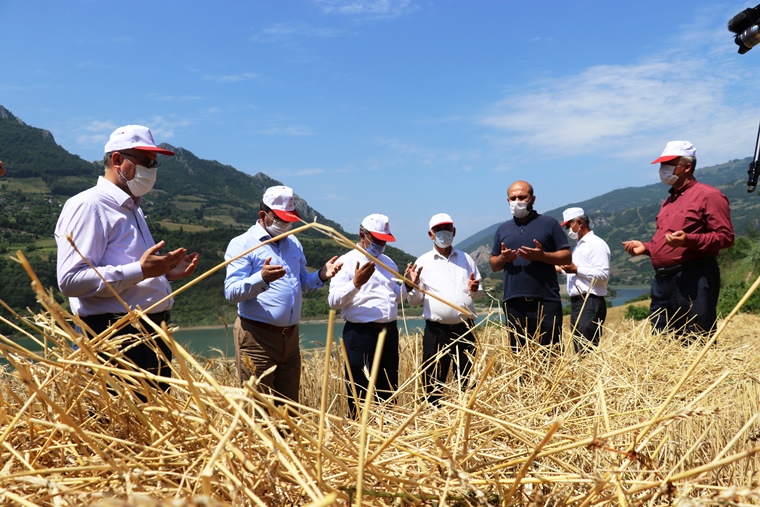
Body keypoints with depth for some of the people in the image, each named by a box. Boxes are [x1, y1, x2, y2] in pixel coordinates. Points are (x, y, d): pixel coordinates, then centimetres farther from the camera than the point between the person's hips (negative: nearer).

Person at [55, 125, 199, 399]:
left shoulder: (132, 209, 21)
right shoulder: (88, 206, -9)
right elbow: (71, 280, -20)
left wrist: (165, 272, 12)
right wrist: (139, 270, -25)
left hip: (151, 335, 9)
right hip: (117, 338, -9)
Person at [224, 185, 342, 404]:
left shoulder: (293, 243, 16)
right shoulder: (242, 244, -5)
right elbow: (231, 292, -15)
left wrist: (321, 275, 2)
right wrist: (262, 278, -32)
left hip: (290, 336, 7)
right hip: (257, 337, -6)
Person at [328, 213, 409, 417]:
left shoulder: (388, 263, 17)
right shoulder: (347, 261, -6)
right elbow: (334, 301, -14)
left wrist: (407, 286, 9)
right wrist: (356, 283, -26)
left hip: (389, 333, 7)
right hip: (361, 335, -7)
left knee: (388, 392, 14)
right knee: (360, 395, -1)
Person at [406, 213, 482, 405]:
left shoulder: (466, 259, 12)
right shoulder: (423, 262, 4)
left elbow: (479, 293, 17)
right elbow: (415, 301, 3)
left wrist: (475, 289, -5)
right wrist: (412, 285, -17)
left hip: (465, 329, 2)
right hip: (436, 331, -2)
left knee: (468, 382, 9)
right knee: (433, 384, 1)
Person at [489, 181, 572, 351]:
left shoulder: (549, 224, 6)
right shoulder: (502, 229, 15)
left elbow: (567, 257, 2)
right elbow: (493, 265, 17)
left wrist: (542, 255, -14)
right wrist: (502, 258, -5)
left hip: (546, 301, -3)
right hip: (514, 303, 3)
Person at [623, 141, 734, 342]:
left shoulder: (708, 195, -2)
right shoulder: (668, 201, 24)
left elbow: (726, 237, -11)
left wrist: (688, 240, -23)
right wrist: (645, 247, 14)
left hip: (693, 279, -8)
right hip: (662, 280, 9)